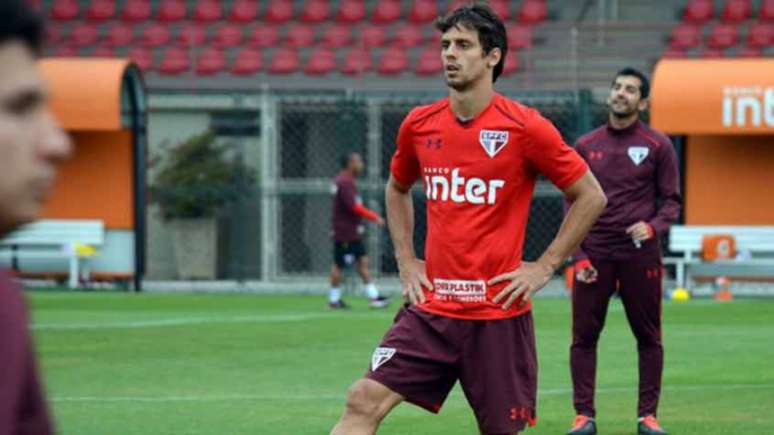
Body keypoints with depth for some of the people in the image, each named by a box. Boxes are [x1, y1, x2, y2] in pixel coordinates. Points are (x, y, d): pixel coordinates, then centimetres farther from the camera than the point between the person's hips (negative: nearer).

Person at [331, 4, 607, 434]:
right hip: (431, 308, 4)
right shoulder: (419, 124, 6)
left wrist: (544, 267, -5)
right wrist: (406, 260, 14)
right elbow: (397, 189, 26)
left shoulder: (524, 127, -8)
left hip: (499, 313, -4)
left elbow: (591, 197, -2)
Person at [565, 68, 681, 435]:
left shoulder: (658, 146, 2)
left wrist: (652, 227, -17)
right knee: (584, 336, -1)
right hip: (594, 255, 1)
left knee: (649, 336, 3)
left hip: (640, 254, -1)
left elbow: (671, 201, 4)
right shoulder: (586, 146, 8)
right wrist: (578, 257, -1)